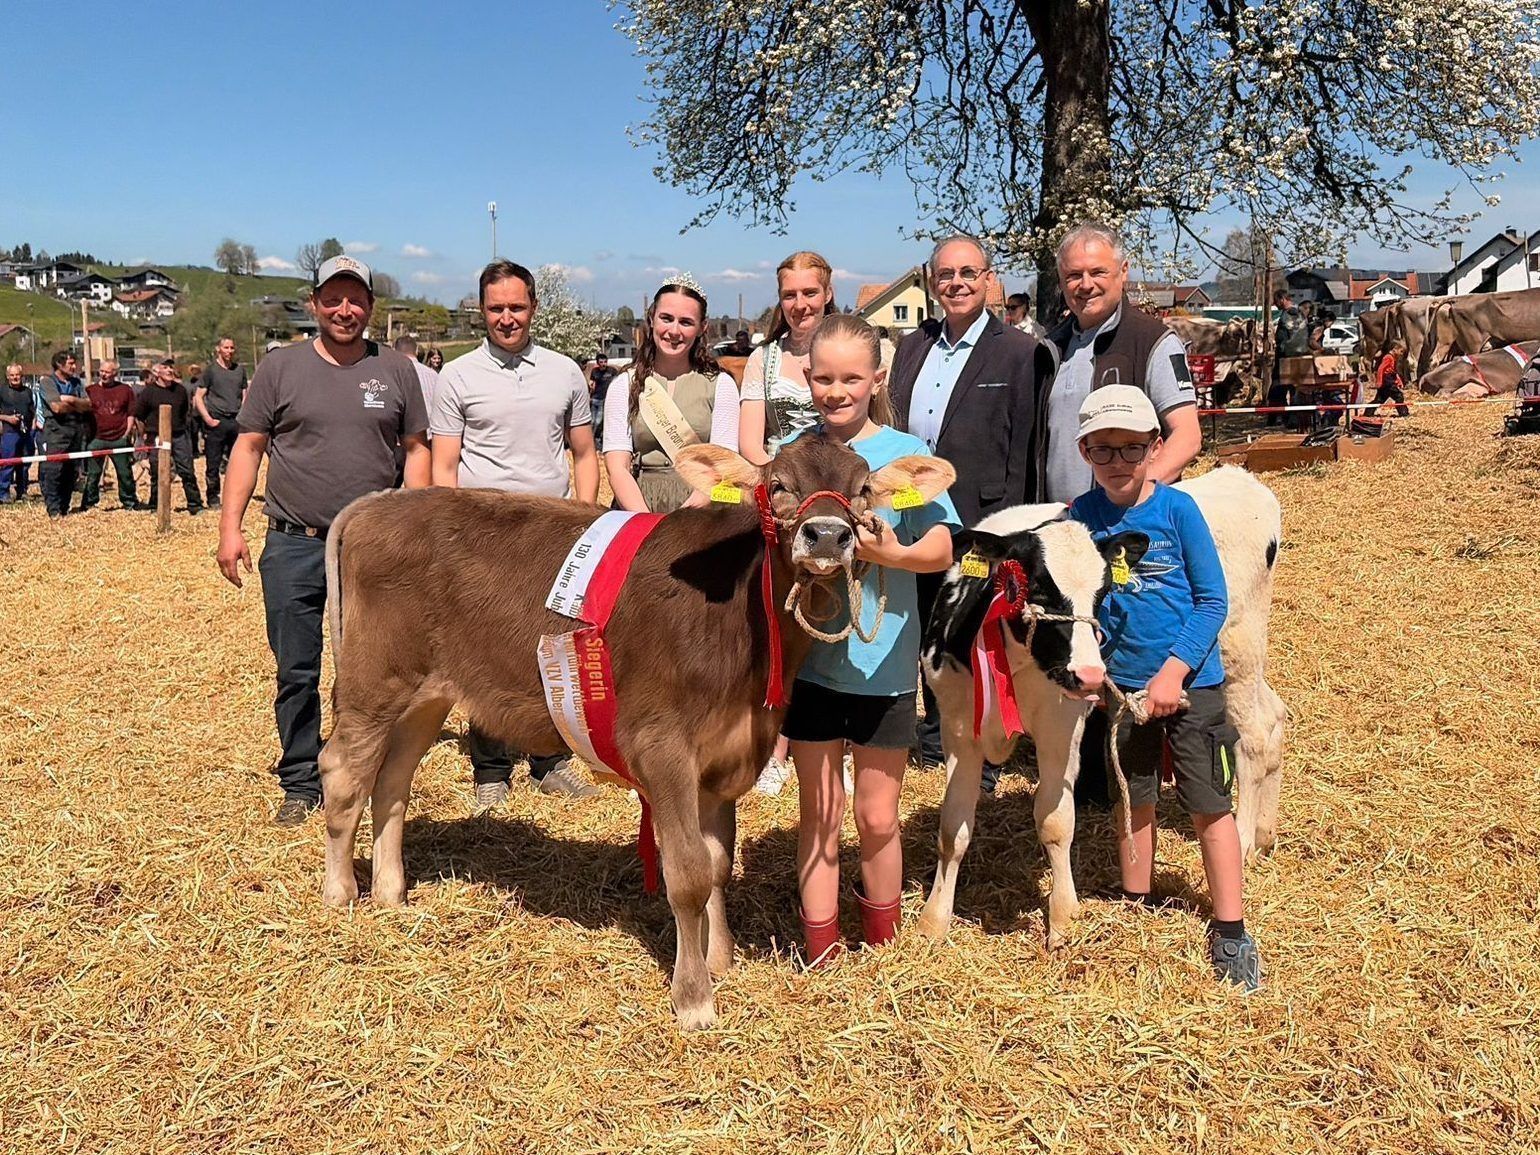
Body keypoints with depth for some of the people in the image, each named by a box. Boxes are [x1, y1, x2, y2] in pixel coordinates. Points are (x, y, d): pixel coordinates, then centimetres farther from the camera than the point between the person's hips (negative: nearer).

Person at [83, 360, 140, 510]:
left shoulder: (125, 390, 7)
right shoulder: (90, 390, 6)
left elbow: (131, 414, 9)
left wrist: (127, 433, 0)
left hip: (119, 439, 0)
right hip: (96, 439, 0)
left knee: (125, 473, 6)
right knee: (92, 474, 2)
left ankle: (129, 502, 18)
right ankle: (89, 503, 9)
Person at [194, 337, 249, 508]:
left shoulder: (240, 369, 13)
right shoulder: (211, 369, 2)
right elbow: (198, 396, 0)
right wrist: (208, 419, -10)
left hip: (237, 421, 3)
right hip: (217, 421, -3)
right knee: (213, 464, 0)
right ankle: (213, 499, 10)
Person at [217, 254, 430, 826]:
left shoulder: (396, 371, 6)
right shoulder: (280, 367, 3)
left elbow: (417, 448, 9)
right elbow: (248, 446, 4)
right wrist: (230, 525, -4)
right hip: (293, 547, 0)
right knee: (297, 674, 6)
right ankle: (301, 785, 20)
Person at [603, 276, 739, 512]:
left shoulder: (720, 385, 10)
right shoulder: (624, 385, 11)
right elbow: (617, 468, 2)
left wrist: (684, 517, -17)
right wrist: (645, 522, -15)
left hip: (700, 509, -1)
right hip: (637, 504, 1)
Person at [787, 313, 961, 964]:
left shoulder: (905, 454, -6)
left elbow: (940, 551, -10)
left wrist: (890, 554, -29)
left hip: (882, 663, -2)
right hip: (807, 658, 2)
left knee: (877, 817, 10)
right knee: (818, 813, 11)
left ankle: (882, 952, 31)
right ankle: (820, 956, 23)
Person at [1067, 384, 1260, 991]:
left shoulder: (1177, 509, -11)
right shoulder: (1080, 517, -3)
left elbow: (1213, 599, -10)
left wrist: (1175, 669, -18)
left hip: (1190, 680, -3)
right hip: (1120, 683, 3)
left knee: (1209, 805, 2)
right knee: (1134, 801, 16)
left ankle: (1230, 932, 14)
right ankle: (1137, 911, 33)